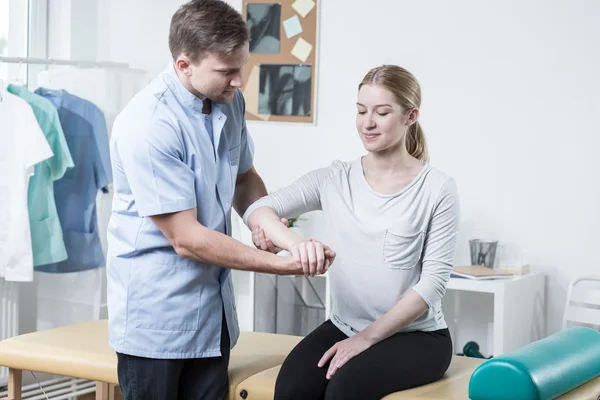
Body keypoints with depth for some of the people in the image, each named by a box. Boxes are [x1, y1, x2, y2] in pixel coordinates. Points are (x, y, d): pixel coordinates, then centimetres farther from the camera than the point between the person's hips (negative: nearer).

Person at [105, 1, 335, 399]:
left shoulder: (230, 101, 1)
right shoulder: (148, 125, -23)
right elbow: (186, 239, -21)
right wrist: (284, 263, -18)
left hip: (213, 307, 7)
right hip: (156, 311, -7)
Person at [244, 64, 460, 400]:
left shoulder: (437, 188, -6)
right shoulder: (335, 180, 3)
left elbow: (433, 281, -9)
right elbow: (257, 208, -5)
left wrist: (368, 337, -14)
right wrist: (296, 243, -28)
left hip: (416, 334, -3)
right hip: (345, 327, 3)